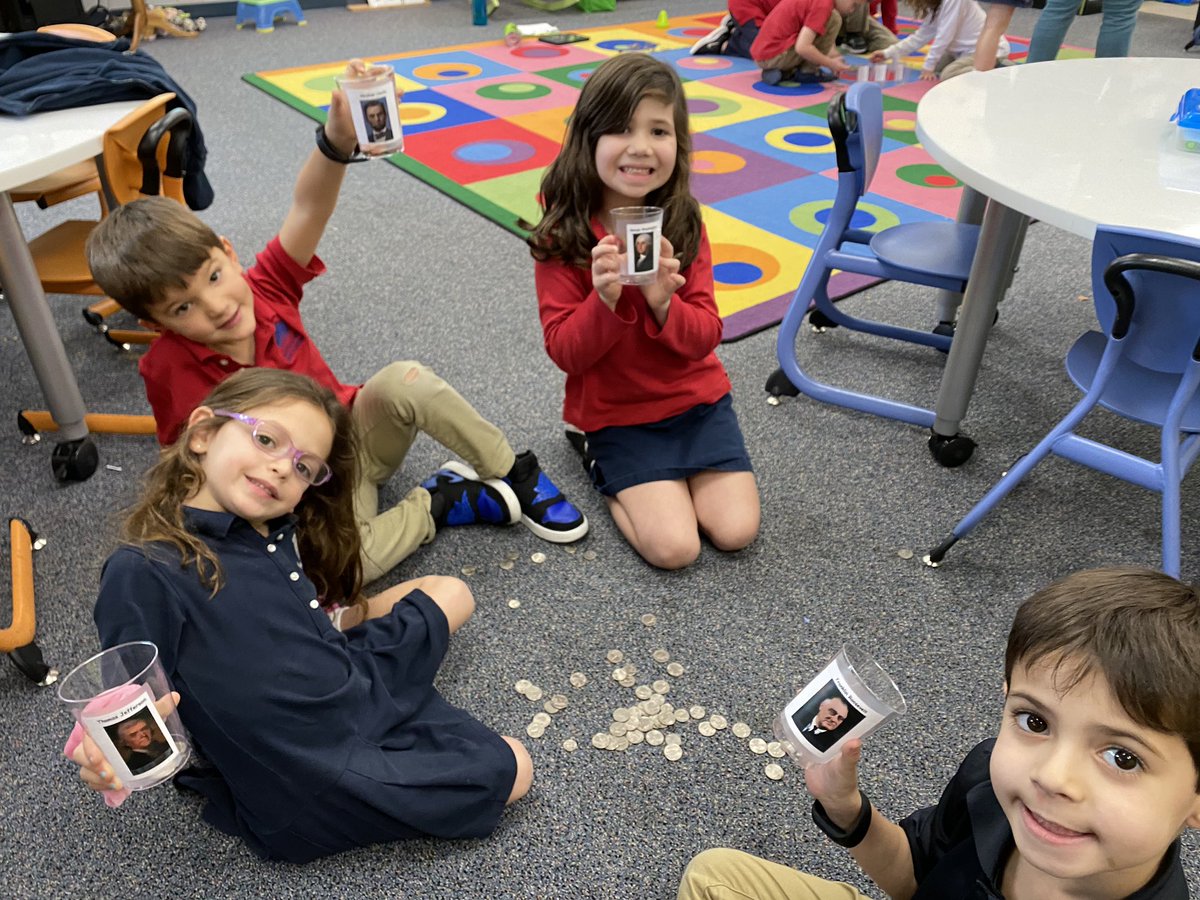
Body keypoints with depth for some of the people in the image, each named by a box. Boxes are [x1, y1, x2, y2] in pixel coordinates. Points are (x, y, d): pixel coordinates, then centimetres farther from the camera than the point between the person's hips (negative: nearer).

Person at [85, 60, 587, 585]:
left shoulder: (265, 288, -12)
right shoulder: (170, 370, -17)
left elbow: (308, 208, -30)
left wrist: (337, 140, -48)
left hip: (357, 437, 3)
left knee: (404, 381, -29)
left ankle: (514, 473, -10)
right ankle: (436, 503, -6)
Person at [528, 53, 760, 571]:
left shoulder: (684, 224, -6)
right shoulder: (563, 235, -14)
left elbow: (706, 337, -8)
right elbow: (564, 352, -14)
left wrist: (662, 301, -28)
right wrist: (605, 299, -33)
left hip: (696, 397, 3)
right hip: (616, 412, -3)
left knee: (736, 531, -6)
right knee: (673, 547, -13)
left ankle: (661, 475, 19)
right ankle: (601, 461, 12)